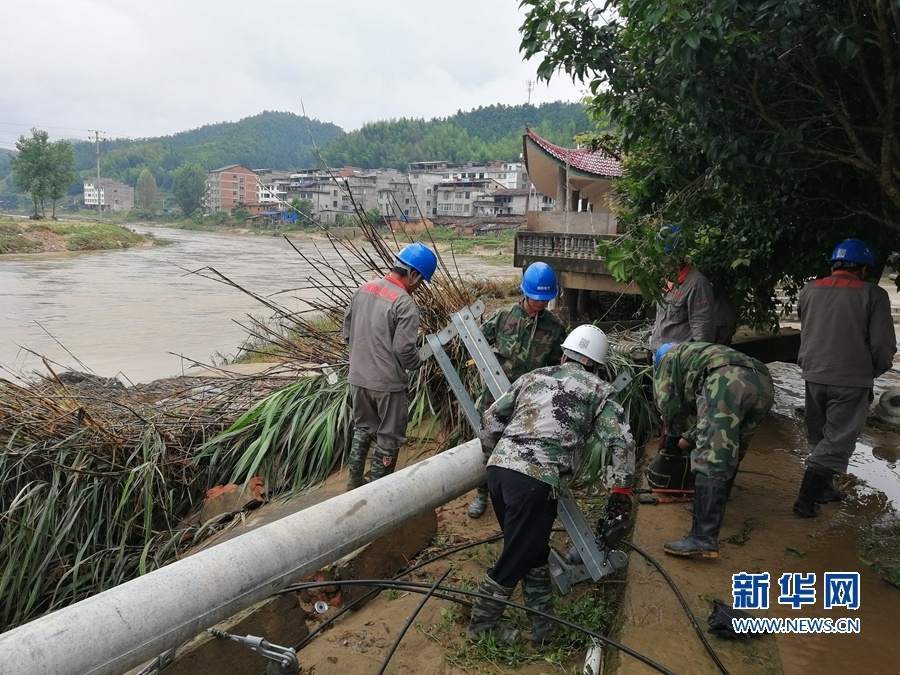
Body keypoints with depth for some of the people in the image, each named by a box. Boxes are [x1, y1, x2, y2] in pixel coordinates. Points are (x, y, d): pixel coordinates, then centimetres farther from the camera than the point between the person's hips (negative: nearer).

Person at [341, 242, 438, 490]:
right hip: (387, 383, -7)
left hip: (358, 376, 7)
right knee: (389, 437, 12)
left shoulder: (364, 289, 2)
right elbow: (404, 349, -21)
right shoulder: (405, 304, -20)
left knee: (363, 427, 24)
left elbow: (347, 331, 9)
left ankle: (354, 481, 33)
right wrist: (416, 363, -1)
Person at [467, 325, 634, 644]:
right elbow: (620, 441, 0)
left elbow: (492, 416, 21)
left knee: (533, 549, 21)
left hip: (498, 467, 6)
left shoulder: (533, 376, 22)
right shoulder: (598, 391, 11)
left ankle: (543, 626, 30)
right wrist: (620, 489, 9)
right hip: (536, 480, -6)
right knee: (517, 558, 9)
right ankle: (481, 624, 21)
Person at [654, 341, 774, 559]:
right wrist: (690, 436, 55)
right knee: (730, 455, 23)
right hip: (763, 383, 8)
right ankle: (715, 509, 35)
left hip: (727, 382, -7)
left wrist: (676, 431, 36)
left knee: (710, 461, -10)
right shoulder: (703, 353, 47)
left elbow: (668, 402, 18)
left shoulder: (668, 358, 28)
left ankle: (703, 540, -15)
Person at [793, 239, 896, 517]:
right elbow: (883, 344, -8)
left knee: (819, 438, 20)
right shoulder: (872, 294, -8)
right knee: (837, 442, 4)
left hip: (813, 376, 5)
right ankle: (806, 499, 0)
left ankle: (823, 488, 31)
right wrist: (874, 370, 10)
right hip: (852, 380, -4)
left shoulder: (809, 290, 4)